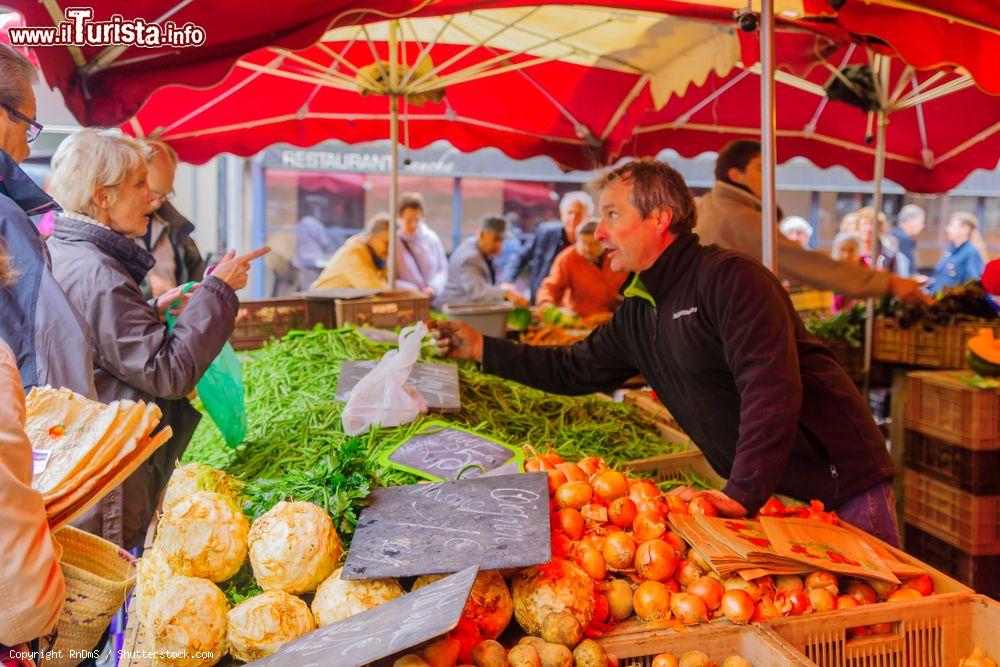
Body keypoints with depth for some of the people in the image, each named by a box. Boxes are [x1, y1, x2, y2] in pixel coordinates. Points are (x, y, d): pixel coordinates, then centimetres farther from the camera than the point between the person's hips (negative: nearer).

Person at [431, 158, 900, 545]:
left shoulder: (730, 278, -19)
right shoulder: (638, 313, 8)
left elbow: (773, 389, -29)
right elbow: (574, 370, 18)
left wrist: (742, 495, -36)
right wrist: (483, 349, 16)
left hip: (839, 480, -7)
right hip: (765, 495, 7)